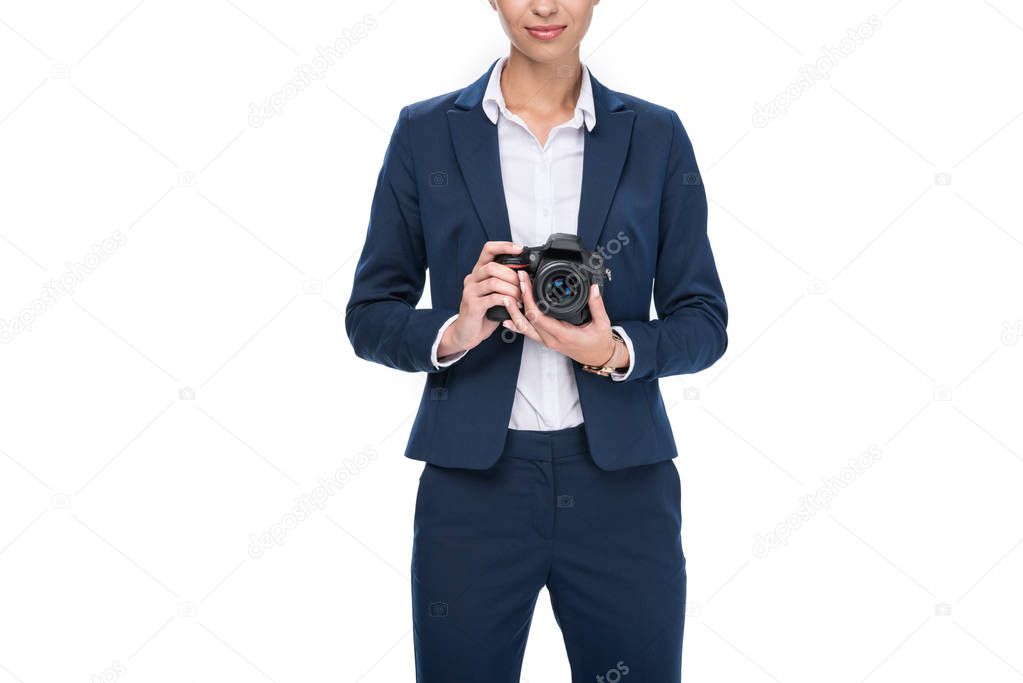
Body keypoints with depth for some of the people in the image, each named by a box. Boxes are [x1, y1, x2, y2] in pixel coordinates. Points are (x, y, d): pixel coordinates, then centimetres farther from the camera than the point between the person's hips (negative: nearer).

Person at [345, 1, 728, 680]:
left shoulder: (656, 137, 5)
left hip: (620, 487, 1)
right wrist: (454, 333, -15)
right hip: (474, 487, 0)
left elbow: (704, 323, 5)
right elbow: (370, 316, 4)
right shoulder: (426, 133, 3)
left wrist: (616, 352, -14)